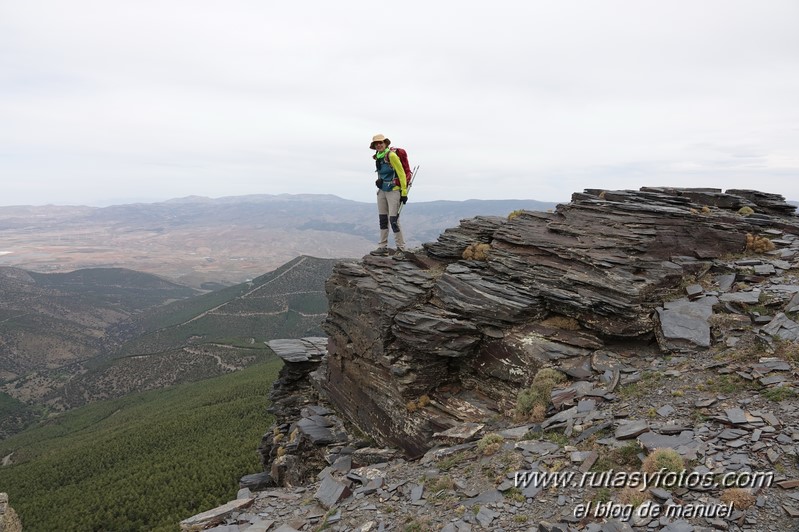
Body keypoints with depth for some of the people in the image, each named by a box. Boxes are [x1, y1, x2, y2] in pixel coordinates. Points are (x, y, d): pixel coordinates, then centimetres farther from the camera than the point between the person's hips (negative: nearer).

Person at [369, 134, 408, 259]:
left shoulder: (391, 155, -14)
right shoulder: (378, 157, 8)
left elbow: (401, 174, -15)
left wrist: (404, 193, -16)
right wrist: (379, 181, 10)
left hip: (393, 191, -8)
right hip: (382, 191, 8)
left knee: (394, 220, -9)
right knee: (383, 219, 9)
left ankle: (401, 249, 1)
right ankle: (383, 248, 18)